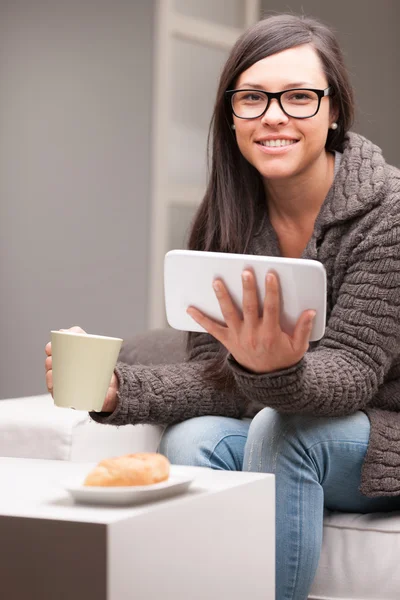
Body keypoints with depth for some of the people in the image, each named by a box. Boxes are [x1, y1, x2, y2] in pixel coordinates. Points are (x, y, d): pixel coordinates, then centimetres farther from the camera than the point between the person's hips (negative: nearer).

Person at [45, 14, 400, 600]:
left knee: (281, 426, -32)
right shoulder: (227, 221, -1)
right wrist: (118, 389, -23)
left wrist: (278, 372, -45)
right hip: (271, 436, 4)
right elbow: (216, 373, -5)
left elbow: (350, 372, -23)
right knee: (191, 438, -25)